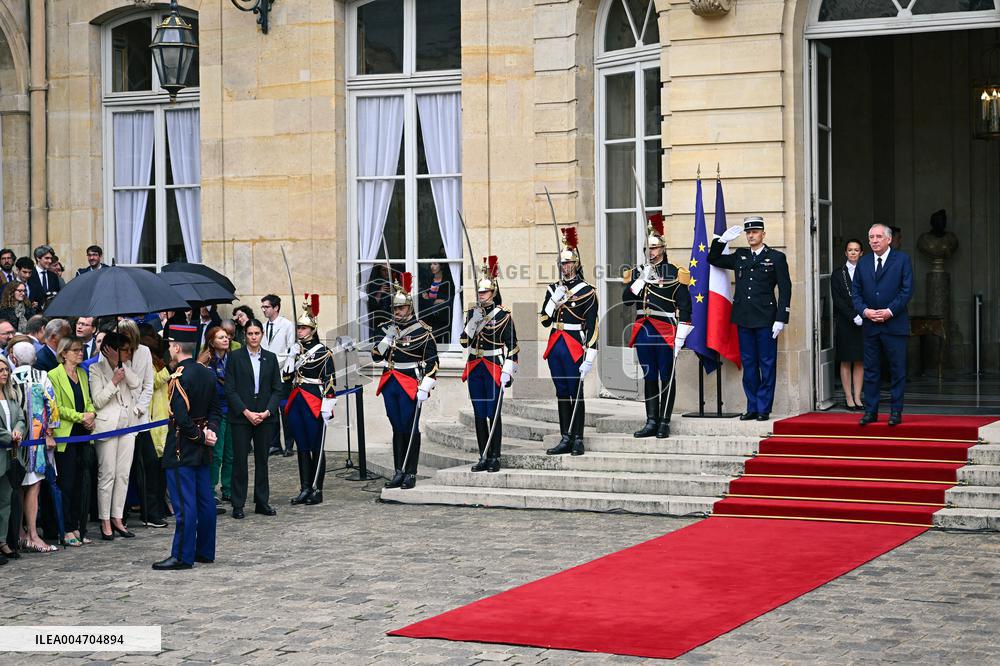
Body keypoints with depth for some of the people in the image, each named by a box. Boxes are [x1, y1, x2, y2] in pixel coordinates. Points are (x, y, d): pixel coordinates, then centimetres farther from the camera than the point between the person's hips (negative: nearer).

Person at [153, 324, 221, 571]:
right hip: (202, 451, 8)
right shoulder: (207, 373, 8)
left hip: (182, 448, -8)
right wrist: (210, 431, -2)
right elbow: (215, 409, 11)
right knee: (205, 500, 11)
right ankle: (205, 551, 18)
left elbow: (181, 418, -22)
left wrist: (201, 436, -11)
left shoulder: (179, 377, -17)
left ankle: (183, 556, -3)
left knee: (184, 503, -6)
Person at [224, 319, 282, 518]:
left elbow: (277, 389, 7)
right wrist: (246, 412, -12)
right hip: (241, 416, -3)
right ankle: (238, 505, 4)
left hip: (265, 417, 3)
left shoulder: (270, 358, 9)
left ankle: (262, 502, 15)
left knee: (262, 459, 8)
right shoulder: (235, 357, -1)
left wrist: (267, 412, -7)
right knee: (239, 460, -2)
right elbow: (230, 389, -5)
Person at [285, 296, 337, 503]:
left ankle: (317, 490, 5)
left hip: (314, 405, -6)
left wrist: (327, 406, -16)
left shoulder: (323, 352, -7)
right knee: (302, 447, 9)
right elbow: (288, 377, 16)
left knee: (316, 447, 0)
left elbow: (330, 381, -10)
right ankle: (305, 489, 13)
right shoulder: (295, 350, 12)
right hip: (296, 403, 6)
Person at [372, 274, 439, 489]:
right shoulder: (388, 329, 10)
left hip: (410, 386, -6)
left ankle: (411, 474, 5)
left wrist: (424, 389, -15)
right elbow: (376, 356, 9)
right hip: (390, 384, 6)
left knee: (410, 429, -1)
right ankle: (399, 472, 16)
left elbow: (432, 363, -9)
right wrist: (387, 339, -8)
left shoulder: (422, 331, -8)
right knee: (397, 429, 10)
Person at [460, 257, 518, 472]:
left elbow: (512, 346, -6)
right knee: (479, 414, 7)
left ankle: (495, 458, 4)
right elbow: (464, 342, 3)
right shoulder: (472, 313, 9)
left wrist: (507, 371, -13)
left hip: (494, 368, -5)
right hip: (474, 368, 5)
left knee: (493, 413, -2)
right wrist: (473, 322, -11)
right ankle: (483, 457, 13)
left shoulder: (503, 315, -5)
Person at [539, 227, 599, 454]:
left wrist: (589, 357, -14)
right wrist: (554, 300, -7)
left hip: (574, 347, -5)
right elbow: (545, 321, 8)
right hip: (555, 346, 5)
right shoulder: (553, 288, 11)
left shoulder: (587, 291, -6)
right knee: (561, 393, 9)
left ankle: (578, 440, 4)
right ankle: (565, 439, 13)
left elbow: (592, 326, -8)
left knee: (576, 392, -2)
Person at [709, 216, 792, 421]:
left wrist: (781, 319, -9)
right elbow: (713, 260, 22)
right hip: (744, 319, 4)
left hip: (766, 319, -4)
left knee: (767, 364, -1)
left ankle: (764, 408, 4)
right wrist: (723, 240, 6)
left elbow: (785, 289, -2)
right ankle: (752, 407, 13)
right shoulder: (740, 256, 14)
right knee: (748, 363, 7)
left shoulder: (776, 257, 1)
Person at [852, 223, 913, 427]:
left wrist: (890, 311, -13)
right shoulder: (863, 264, 13)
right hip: (870, 325, 3)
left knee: (897, 370, 0)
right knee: (871, 370, 5)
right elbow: (856, 293, 11)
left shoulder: (902, 260, 2)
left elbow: (907, 290, -5)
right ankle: (870, 411, 10)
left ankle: (896, 411, 6)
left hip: (895, 324, -3)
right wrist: (864, 311, -8)